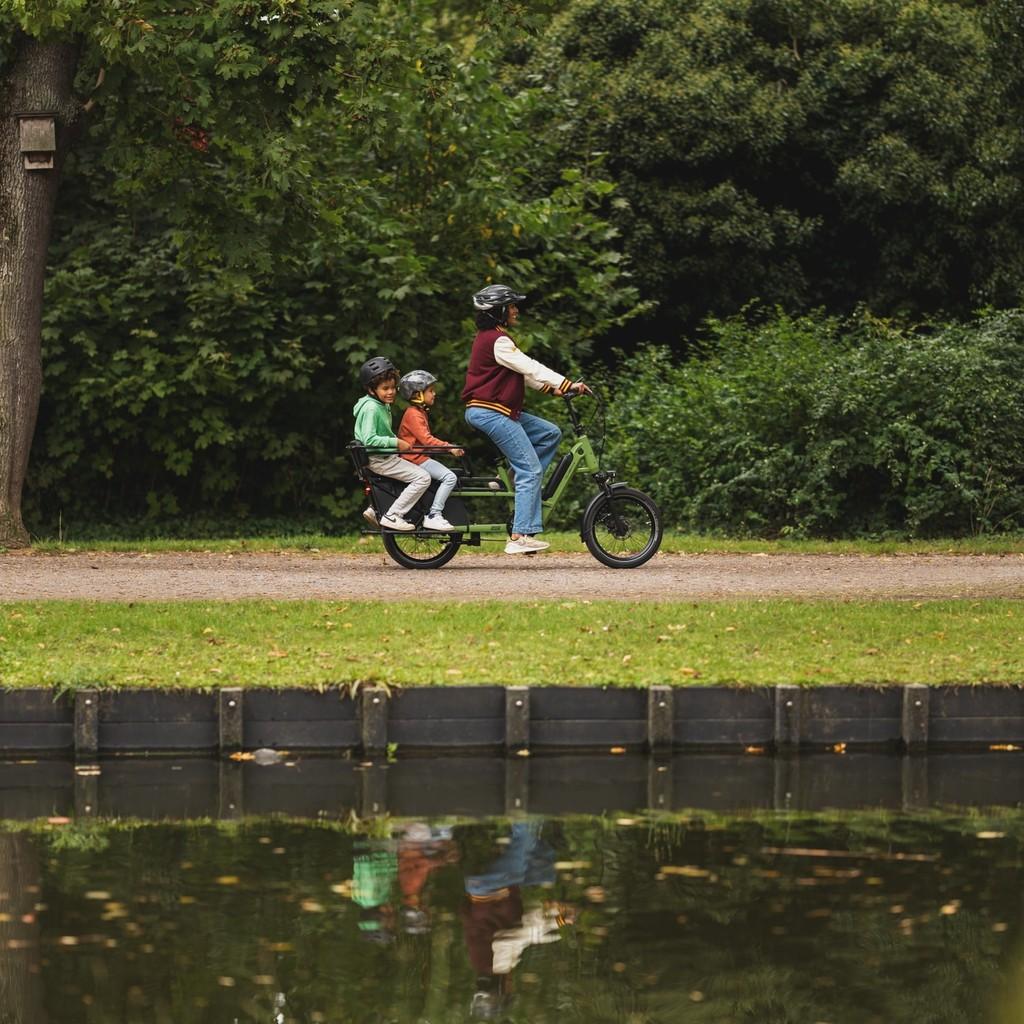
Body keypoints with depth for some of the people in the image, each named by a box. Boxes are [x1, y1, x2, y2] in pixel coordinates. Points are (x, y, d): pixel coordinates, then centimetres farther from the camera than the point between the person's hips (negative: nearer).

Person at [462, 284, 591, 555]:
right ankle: (520, 537, -15)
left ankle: (512, 479, 8)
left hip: (498, 411, 10)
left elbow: (522, 373, 19)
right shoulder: (497, 341, -14)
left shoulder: (488, 337, 18)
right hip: (490, 413, -10)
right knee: (531, 470, -11)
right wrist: (568, 384, -17)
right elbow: (530, 368, -18)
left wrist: (553, 388, 10)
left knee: (550, 433, 12)